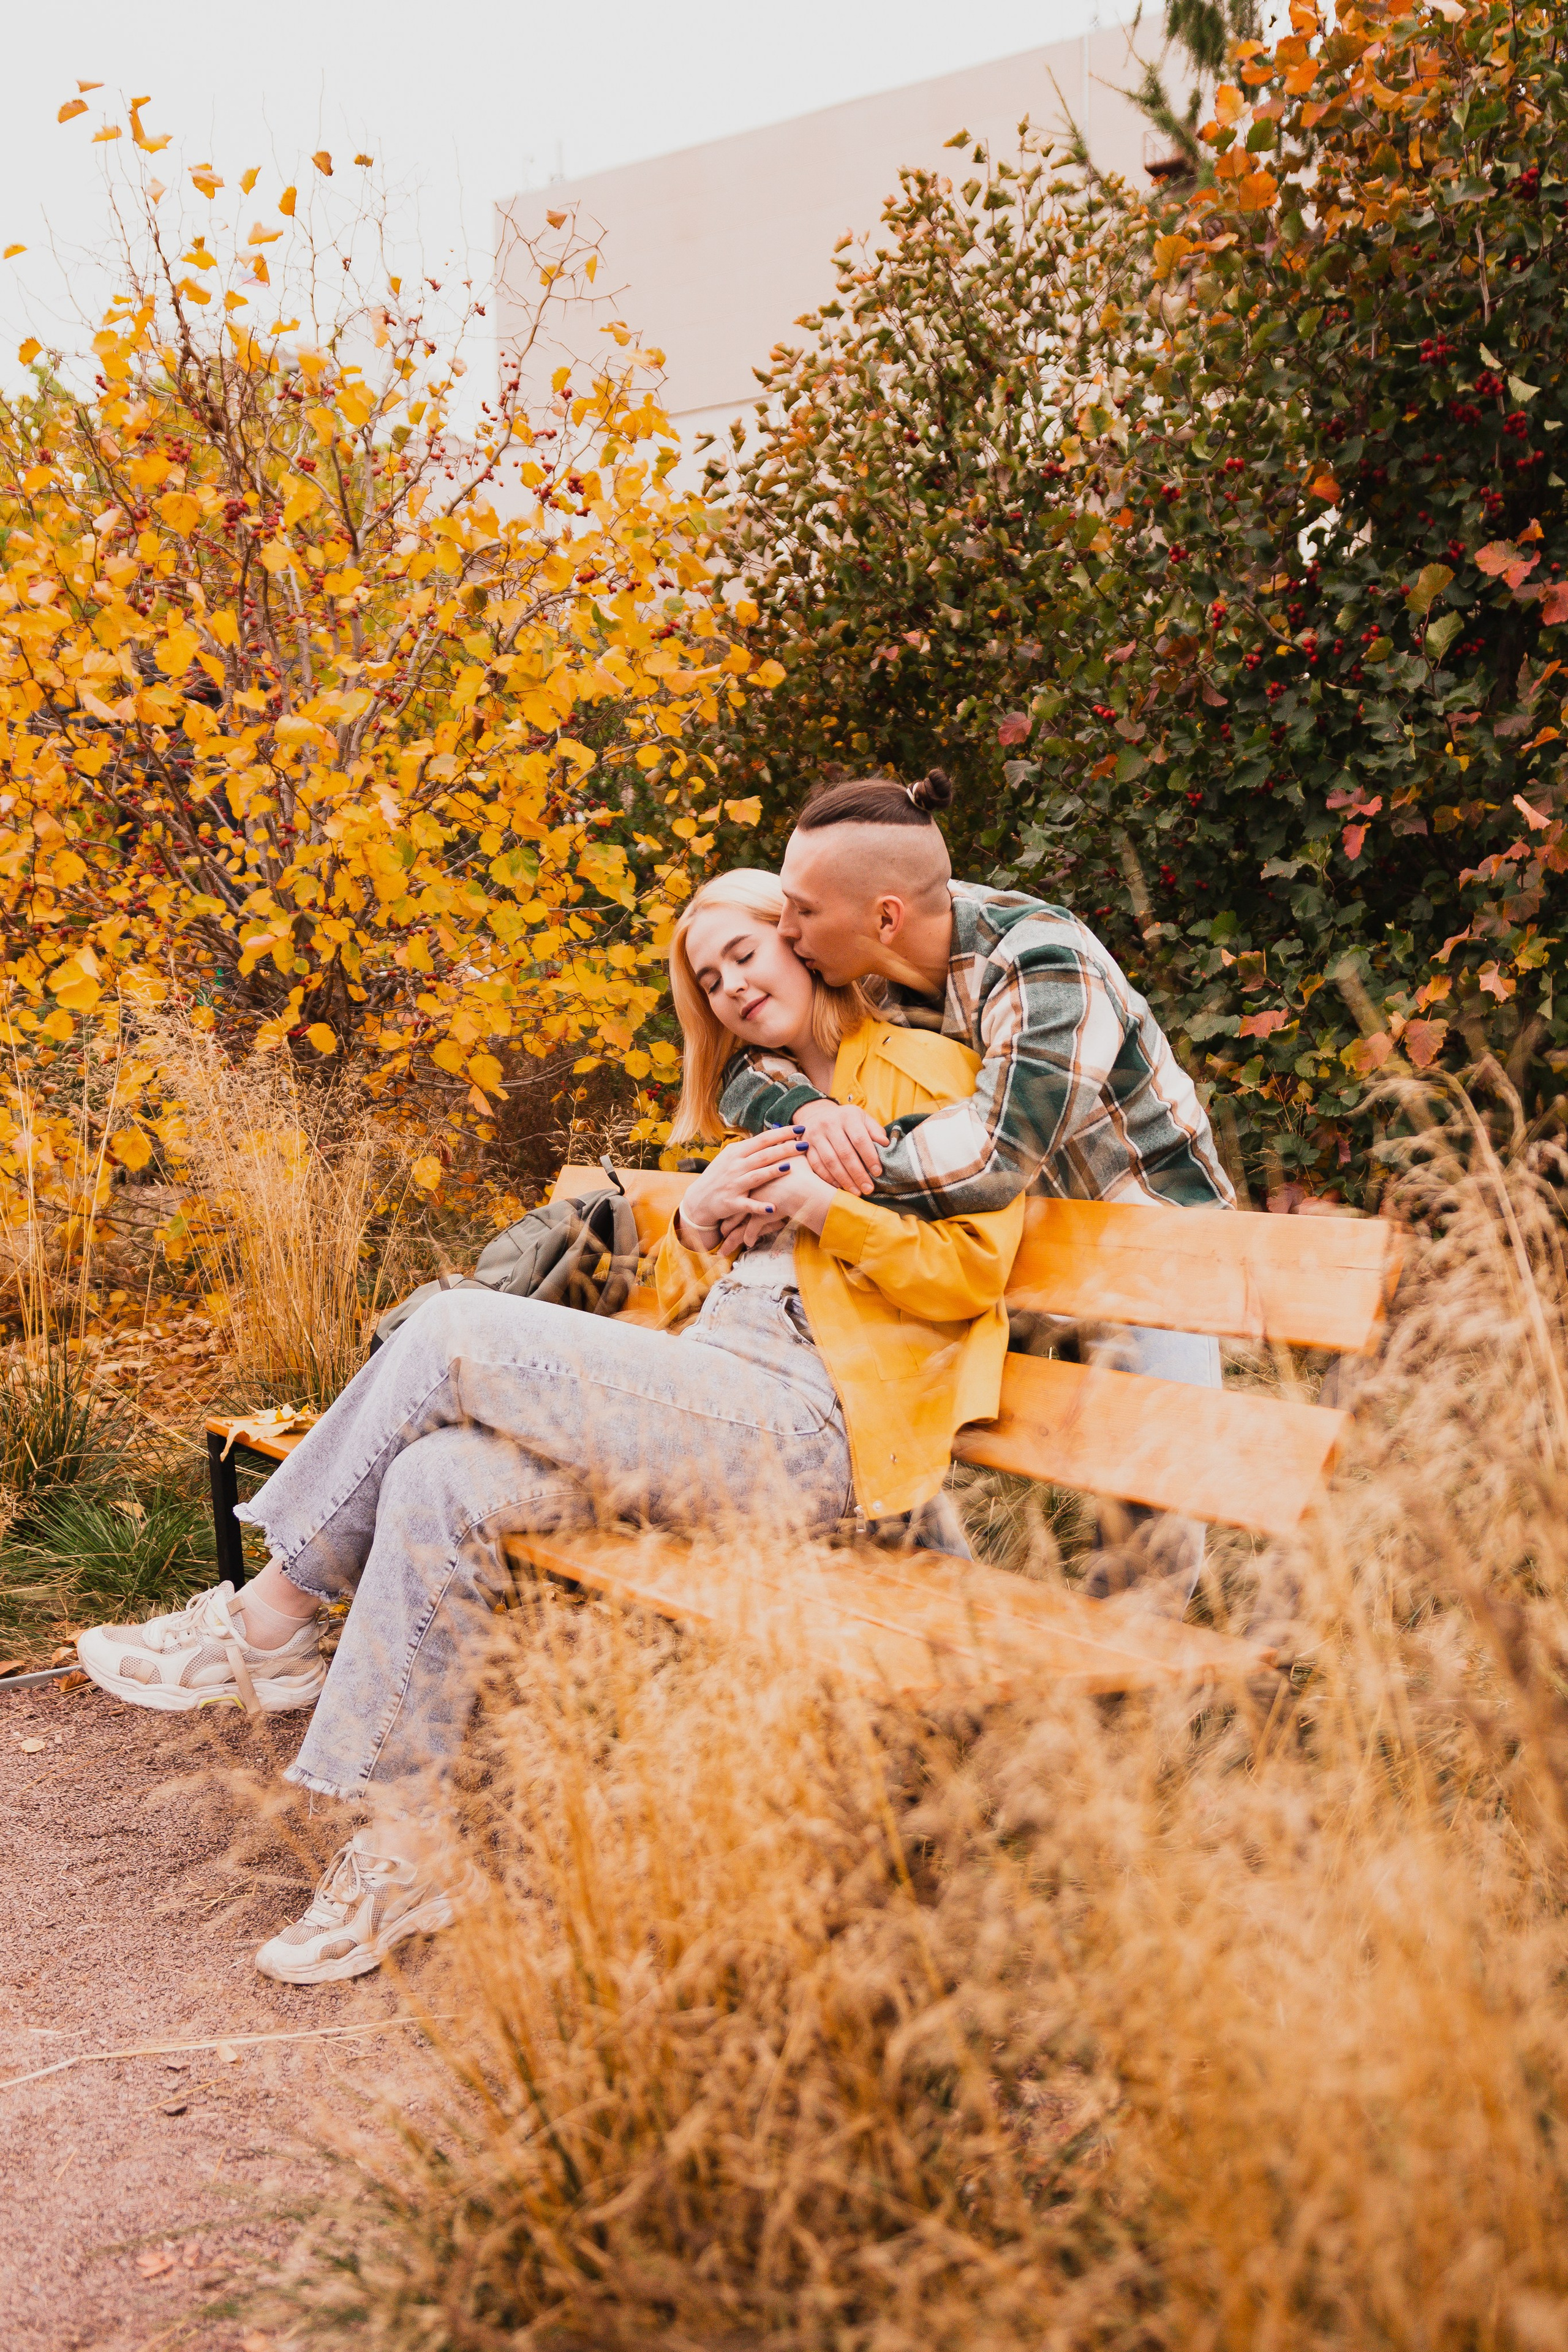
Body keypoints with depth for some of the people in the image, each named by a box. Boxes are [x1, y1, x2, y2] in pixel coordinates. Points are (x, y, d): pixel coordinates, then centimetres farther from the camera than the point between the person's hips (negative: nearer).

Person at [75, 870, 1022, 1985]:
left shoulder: (924, 1073, 8)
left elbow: (971, 1272, -4)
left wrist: (823, 1204, -9)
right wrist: (698, 1220, 7)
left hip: (807, 1428, -7)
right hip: (706, 1405, 8)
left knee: (457, 1331, -21)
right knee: (440, 1482, -21)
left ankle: (269, 1621, -8)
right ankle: (414, 1850, -14)